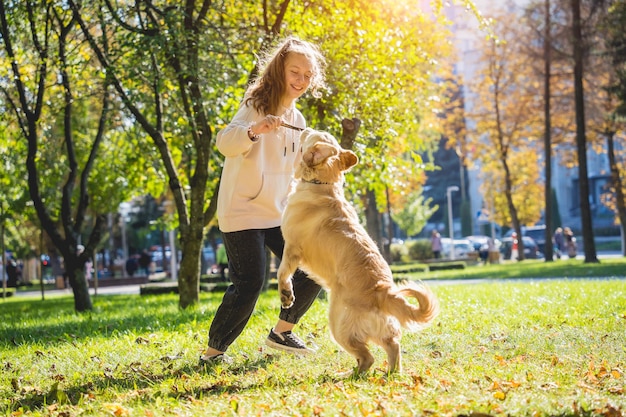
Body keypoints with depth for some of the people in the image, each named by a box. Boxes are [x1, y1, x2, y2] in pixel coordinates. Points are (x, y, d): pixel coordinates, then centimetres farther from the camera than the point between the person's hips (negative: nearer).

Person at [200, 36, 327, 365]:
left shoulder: (297, 120, 12)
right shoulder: (257, 106, -12)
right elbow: (224, 143, -31)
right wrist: (253, 131, -49)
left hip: (277, 213, 8)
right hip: (243, 211, -8)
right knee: (249, 283, -14)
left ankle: (281, 332, 20)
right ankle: (213, 350, 1)